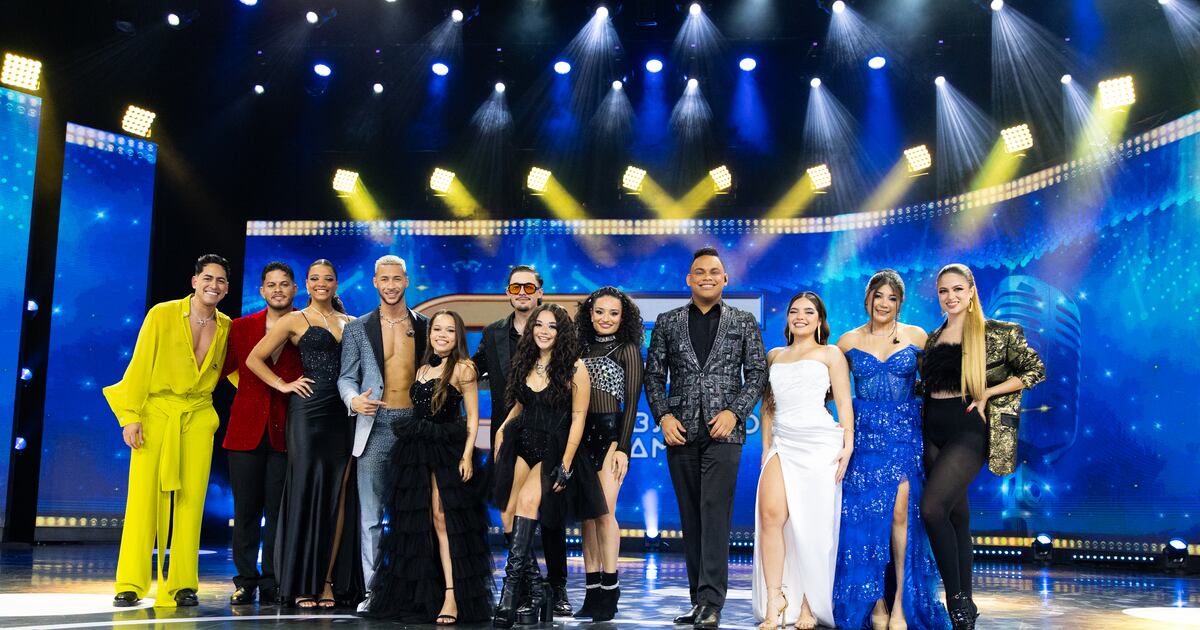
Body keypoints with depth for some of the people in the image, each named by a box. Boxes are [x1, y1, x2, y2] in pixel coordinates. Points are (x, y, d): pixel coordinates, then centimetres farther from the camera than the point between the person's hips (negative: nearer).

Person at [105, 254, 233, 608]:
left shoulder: (226, 327, 7)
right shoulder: (162, 315, -3)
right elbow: (140, 365, -4)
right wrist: (131, 416, -10)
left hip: (198, 418, 3)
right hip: (156, 411, -3)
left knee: (190, 500, 1)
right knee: (144, 496, -5)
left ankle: (181, 585, 6)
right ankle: (130, 585, 1)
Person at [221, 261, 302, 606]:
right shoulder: (241, 327, 8)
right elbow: (226, 369, 13)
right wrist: (253, 391, 3)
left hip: (286, 432, -2)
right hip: (246, 431, 2)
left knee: (278, 511, 2)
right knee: (246, 511, 6)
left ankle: (272, 584, 9)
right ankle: (246, 582, 14)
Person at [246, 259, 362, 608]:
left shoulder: (350, 322, 16)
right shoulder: (295, 320, 5)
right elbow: (254, 359, 4)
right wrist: (283, 385, -2)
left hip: (343, 413, 4)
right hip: (309, 410, -4)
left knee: (338, 497, 2)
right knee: (307, 491, -3)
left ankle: (329, 581, 7)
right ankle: (302, 585, 4)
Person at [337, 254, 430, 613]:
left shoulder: (425, 326, 11)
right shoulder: (358, 328, 10)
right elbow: (346, 377, 8)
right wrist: (354, 400, -14)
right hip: (375, 426, 0)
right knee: (370, 514, -2)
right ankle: (372, 590, 2)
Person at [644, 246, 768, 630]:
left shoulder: (744, 323, 7)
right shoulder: (668, 322, 10)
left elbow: (757, 373, 3)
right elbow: (654, 374, 9)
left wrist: (734, 412, -10)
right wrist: (663, 416, -4)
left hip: (723, 431, -2)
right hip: (681, 432, 3)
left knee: (715, 513, -12)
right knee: (690, 517, 7)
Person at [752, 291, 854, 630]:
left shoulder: (830, 353, 10)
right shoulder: (774, 355, 21)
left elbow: (844, 402, 3)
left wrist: (848, 445, -8)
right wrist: (766, 446, 16)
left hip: (820, 443, -3)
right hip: (783, 444, 3)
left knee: (814, 524, -5)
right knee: (771, 514, -16)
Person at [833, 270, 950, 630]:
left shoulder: (916, 337, 4)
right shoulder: (849, 341, 6)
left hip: (905, 432, -1)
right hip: (864, 434, 1)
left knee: (901, 512, -11)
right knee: (866, 517, -2)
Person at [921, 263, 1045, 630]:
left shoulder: (998, 334, -2)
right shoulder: (932, 339, 14)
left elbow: (1035, 371, -1)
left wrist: (986, 394, -9)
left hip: (969, 430, -6)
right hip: (934, 430, 6)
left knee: (932, 507, -19)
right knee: (956, 514, 9)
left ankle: (957, 599, -7)